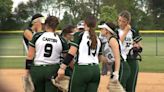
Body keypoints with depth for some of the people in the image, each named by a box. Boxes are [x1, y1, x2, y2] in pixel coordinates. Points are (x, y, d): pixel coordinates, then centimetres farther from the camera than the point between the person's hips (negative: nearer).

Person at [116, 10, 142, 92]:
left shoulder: (133, 32, 8)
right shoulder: (116, 31, 1)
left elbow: (139, 46, 17)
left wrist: (137, 45, -6)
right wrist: (125, 31, -12)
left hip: (132, 61, 3)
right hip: (120, 62, -3)